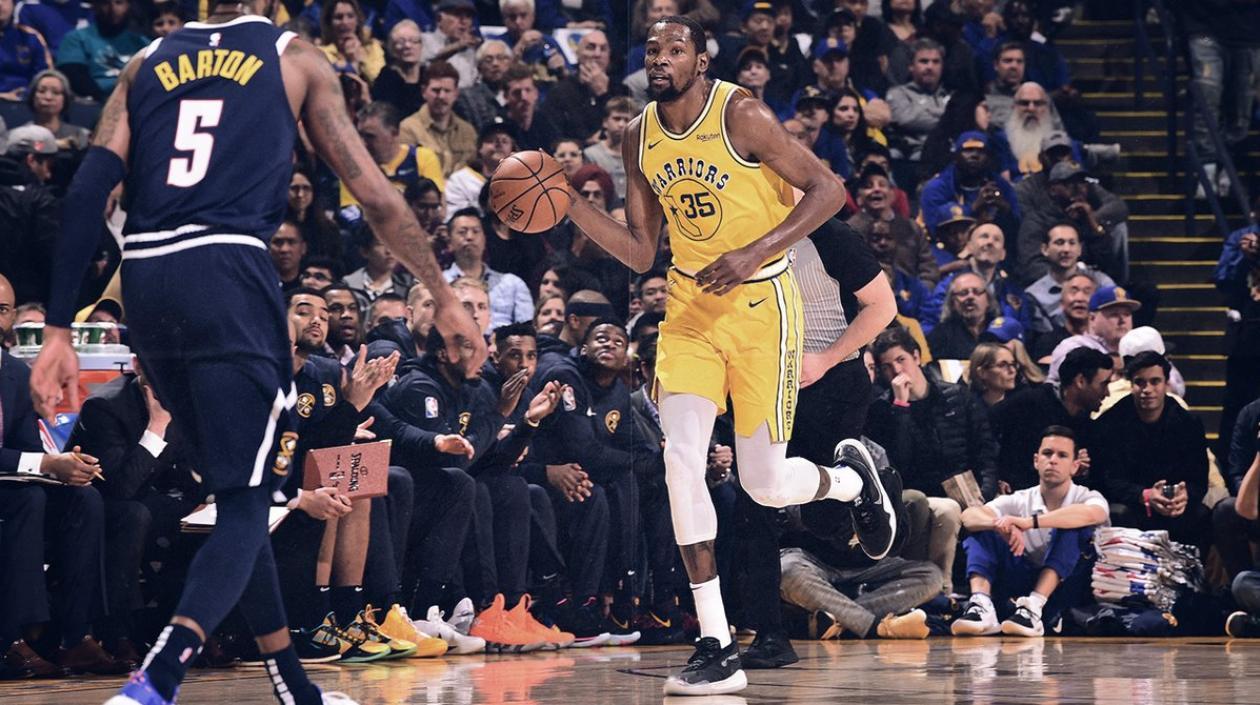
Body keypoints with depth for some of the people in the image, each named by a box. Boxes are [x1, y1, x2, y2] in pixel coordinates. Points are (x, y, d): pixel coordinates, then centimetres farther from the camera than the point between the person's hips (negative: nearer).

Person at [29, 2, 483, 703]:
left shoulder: (146, 65, 19)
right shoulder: (296, 58, 12)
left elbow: (88, 192, 7)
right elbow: (375, 193, 10)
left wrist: (60, 331, 5)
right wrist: (446, 299, 19)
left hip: (144, 281, 4)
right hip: (228, 271, -4)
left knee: (237, 488, 19)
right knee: (246, 503, -3)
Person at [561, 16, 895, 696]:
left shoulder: (741, 115, -14)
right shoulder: (639, 138, 4)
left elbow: (826, 189, -14)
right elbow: (641, 253, 9)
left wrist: (754, 253, -24)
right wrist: (572, 205, -6)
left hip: (759, 301, -5)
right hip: (689, 303, 5)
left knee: (764, 483, -2)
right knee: (681, 459, -14)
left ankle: (852, 478, 36)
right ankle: (717, 649, -10)